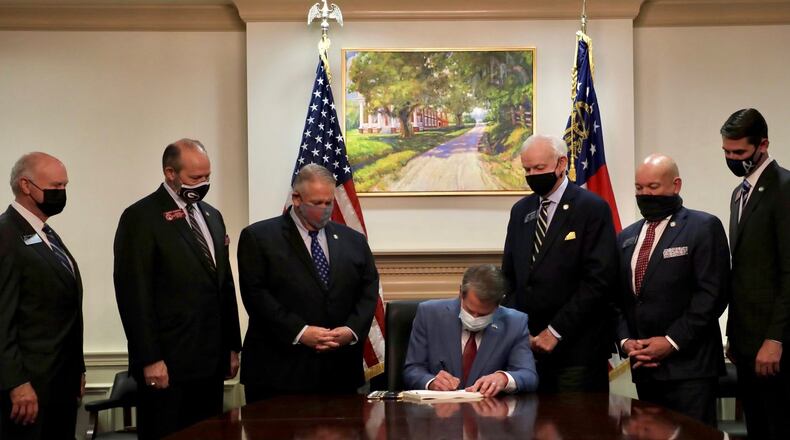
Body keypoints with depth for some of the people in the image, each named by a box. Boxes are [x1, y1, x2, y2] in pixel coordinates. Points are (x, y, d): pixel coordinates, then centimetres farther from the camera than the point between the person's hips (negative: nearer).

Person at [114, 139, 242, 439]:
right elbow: (134, 293, -12)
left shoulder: (212, 216, 16)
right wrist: (149, 358, -16)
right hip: (168, 362, -7)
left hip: (211, 359, 7)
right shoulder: (141, 217, -7)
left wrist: (232, 346, 16)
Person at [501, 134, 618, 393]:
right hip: (527, 343, 5)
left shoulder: (592, 208, -4)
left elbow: (598, 279, -12)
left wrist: (556, 331, -13)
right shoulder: (520, 211, 15)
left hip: (577, 347, -5)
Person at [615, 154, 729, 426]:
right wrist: (625, 340, -2)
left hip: (689, 366, -6)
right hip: (644, 367, 6)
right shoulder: (626, 238, 17)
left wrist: (672, 341, -15)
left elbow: (712, 293, -11)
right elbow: (617, 298, 15)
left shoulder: (703, 227, -3)